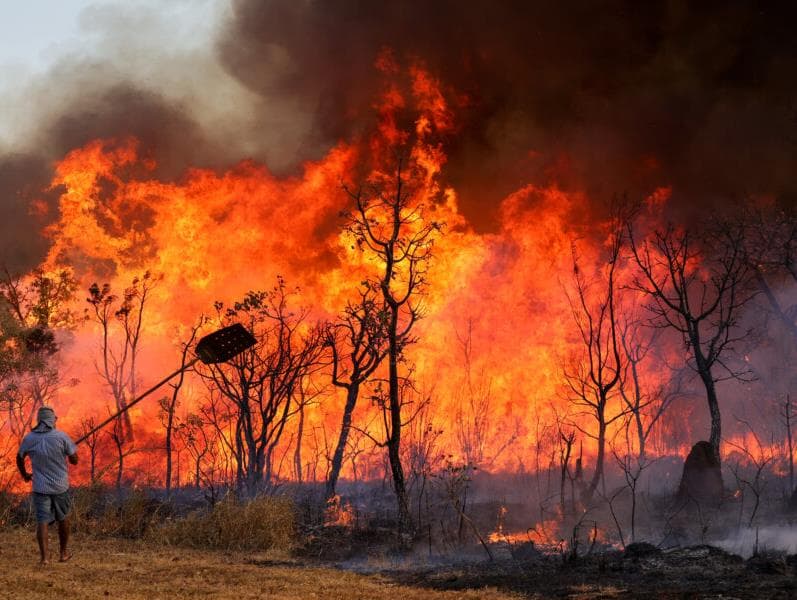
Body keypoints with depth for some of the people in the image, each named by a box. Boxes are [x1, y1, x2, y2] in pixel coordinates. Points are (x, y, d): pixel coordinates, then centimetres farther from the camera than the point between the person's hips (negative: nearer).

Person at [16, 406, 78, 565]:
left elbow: (19, 458, 14)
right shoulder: (61, 436, -10)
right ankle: (64, 553, 26)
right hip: (60, 486, -1)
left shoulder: (29, 438, -2)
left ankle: (44, 556, -12)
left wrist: (24, 474, 32)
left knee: (42, 521, 0)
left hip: (40, 487, 1)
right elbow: (74, 460, -5)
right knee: (63, 518, 18)